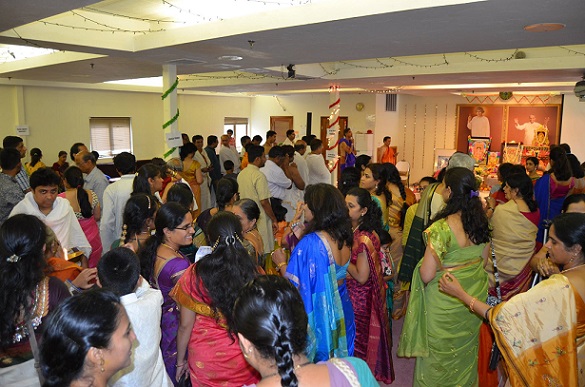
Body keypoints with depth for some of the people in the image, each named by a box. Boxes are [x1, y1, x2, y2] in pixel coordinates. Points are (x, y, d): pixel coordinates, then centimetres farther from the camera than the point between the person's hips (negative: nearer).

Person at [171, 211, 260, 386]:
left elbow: (186, 326, -9)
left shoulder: (195, 275, -19)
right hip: (243, 359, 1)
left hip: (206, 360, 0)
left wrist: (180, 361, 7)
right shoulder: (252, 272, -17)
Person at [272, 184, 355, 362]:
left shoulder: (310, 243, -26)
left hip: (317, 316, -7)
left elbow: (294, 285, -24)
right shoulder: (344, 238, -3)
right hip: (341, 313, 7)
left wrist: (281, 263, -5)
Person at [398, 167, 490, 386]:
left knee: (439, 355, 15)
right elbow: (483, 260, 8)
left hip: (445, 301, -6)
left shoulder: (441, 227, -27)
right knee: (465, 354, 26)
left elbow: (427, 275, -26)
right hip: (474, 299, 6)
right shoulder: (481, 222, -6)